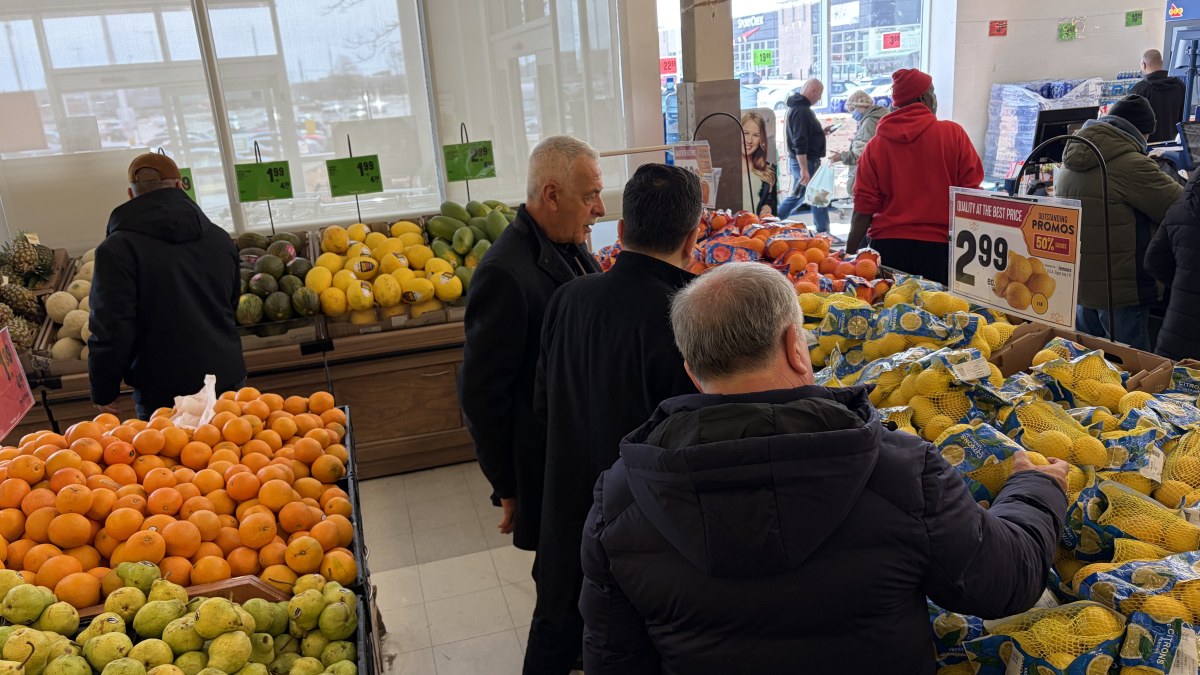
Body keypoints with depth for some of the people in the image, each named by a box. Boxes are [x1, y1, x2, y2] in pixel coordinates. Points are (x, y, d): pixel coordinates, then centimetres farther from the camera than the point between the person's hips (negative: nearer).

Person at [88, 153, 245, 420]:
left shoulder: (117, 249, -12)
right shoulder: (220, 238, 5)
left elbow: (110, 330, -15)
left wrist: (104, 391, -2)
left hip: (163, 393, -4)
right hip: (228, 379, 5)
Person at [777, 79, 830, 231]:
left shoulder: (797, 107, 12)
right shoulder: (802, 111, -21)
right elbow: (799, 144, -27)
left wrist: (821, 132, 19)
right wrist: (804, 170, -29)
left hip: (799, 161, 11)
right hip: (806, 162, -11)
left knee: (797, 196, 20)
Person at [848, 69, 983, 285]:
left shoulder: (875, 145, 1)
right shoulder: (954, 134, -1)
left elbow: (864, 209, -1)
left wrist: (850, 254, 6)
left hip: (887, 245, 2)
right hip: (938, 247, -1)